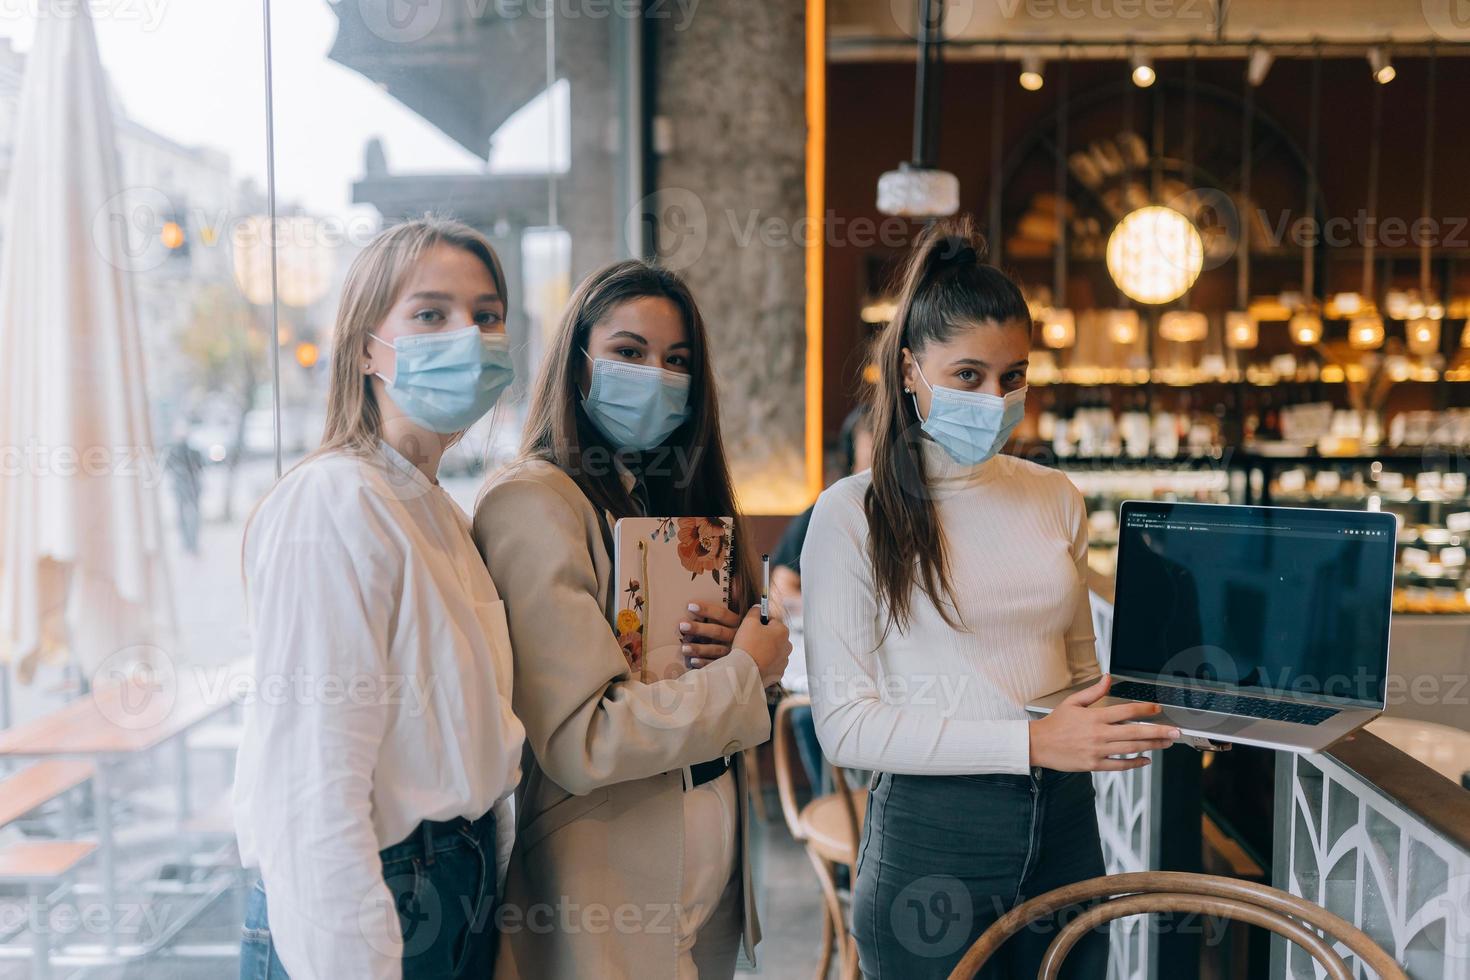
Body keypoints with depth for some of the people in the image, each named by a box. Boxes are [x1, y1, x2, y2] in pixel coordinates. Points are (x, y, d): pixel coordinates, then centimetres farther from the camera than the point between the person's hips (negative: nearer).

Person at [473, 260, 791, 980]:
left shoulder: (672, 496, 10)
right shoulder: (532, 502, -16)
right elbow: (580, 742, -24)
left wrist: (732, 646, -8)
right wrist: (746, 672, -14)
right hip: (609, 886, -7)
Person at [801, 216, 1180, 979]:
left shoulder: (1055, 499, 8)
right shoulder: (853, 515, -9)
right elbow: (845, 724, -15)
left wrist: (1140, 715, -3)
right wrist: (1030, 743, -20)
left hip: (1062, 825, 5)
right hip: (930, 836, -5)